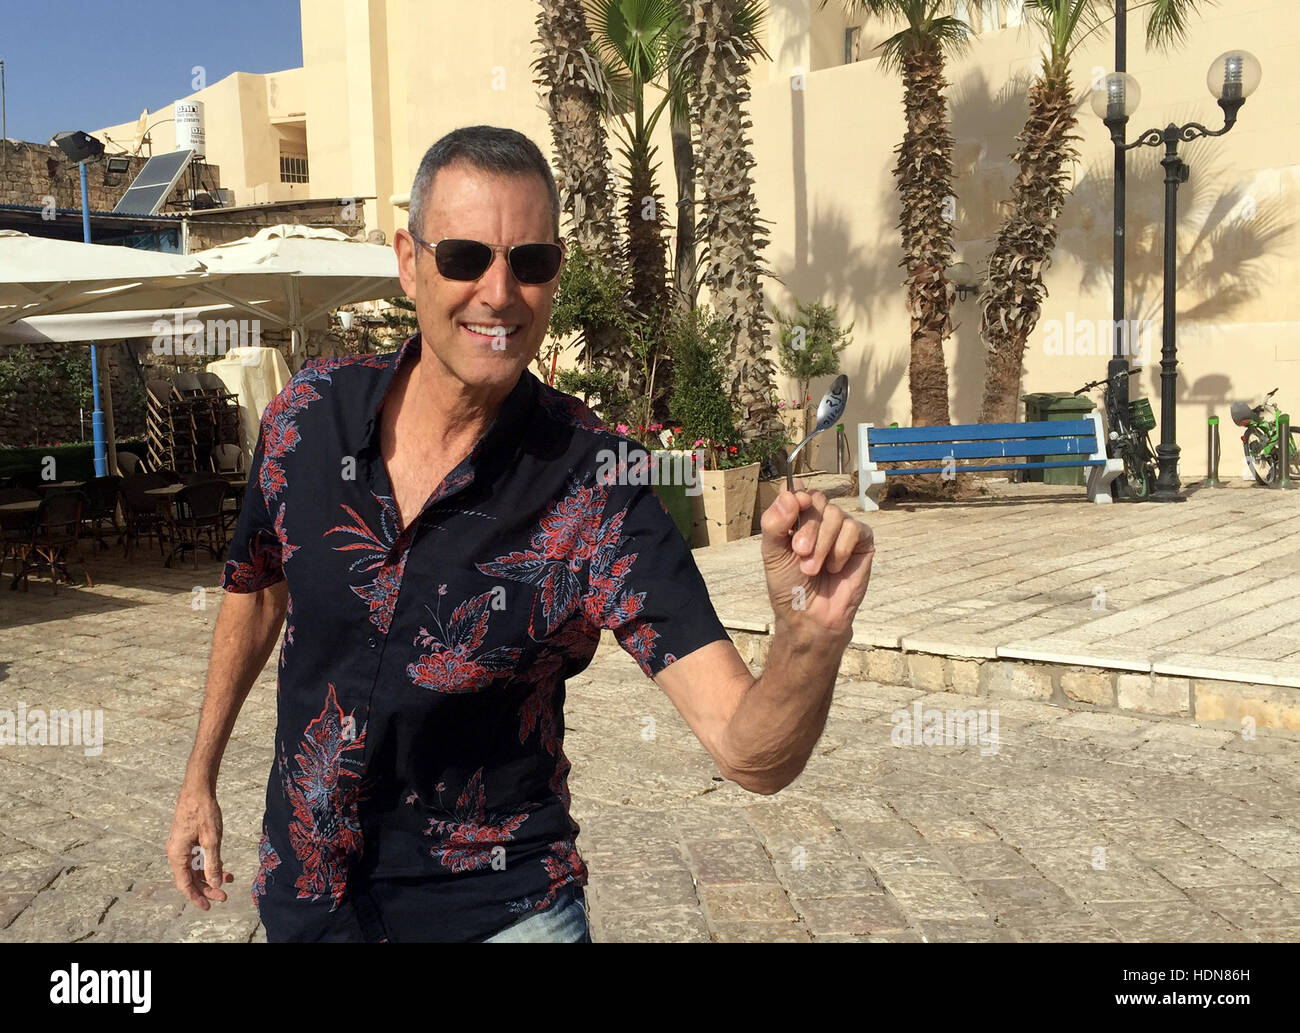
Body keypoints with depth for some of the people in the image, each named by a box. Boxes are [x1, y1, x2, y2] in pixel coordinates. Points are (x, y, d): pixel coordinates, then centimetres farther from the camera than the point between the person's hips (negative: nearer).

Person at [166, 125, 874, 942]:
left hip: (497, 908, -4)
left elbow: (752, 755, -26)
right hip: (302, 898, 4)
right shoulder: (307, 416, -12)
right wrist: (201, 777, 14)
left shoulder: (593, 484, -22)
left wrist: (811, 634, -46)